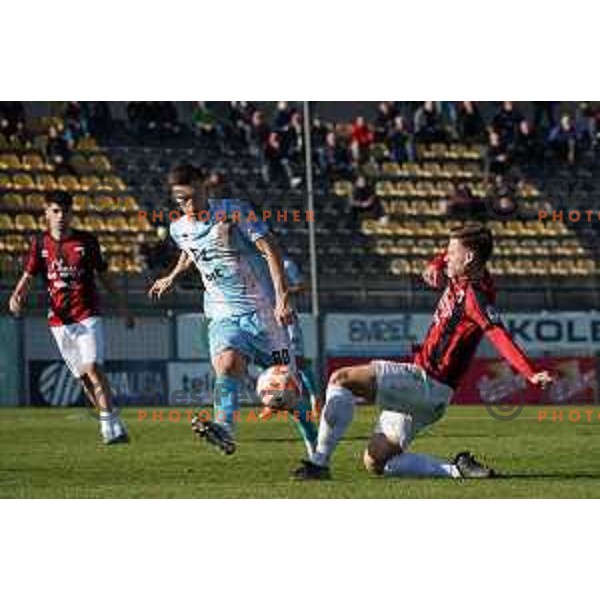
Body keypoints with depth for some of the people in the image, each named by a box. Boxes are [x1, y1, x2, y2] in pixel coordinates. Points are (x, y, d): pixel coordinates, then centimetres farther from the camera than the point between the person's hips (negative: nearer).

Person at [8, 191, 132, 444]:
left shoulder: (87, 241, 2)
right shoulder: (40, 243, 6)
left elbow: (104, 276, 11)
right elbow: (28, 276, 3)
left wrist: (122, 307, 13)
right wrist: (17, 296, -18)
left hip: (88, 316, -3)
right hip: (59, 321, 3)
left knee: (92, 368, -19)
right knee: (83, 376, 4)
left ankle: (111, 425, -19)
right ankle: (112, 425, 11)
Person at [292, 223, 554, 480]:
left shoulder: (474, 295, -18)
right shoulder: (459, 279, 9)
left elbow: (499, 336, -30)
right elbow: (448, 259, 31)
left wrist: (531, 375, -43)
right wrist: (435, 265, 7)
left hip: (426, 384, -10)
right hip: (423, 392, 10)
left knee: (341, 380, -17)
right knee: (376, 463, 8)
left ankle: (319, 463, -18)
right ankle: (455, 469, 2)